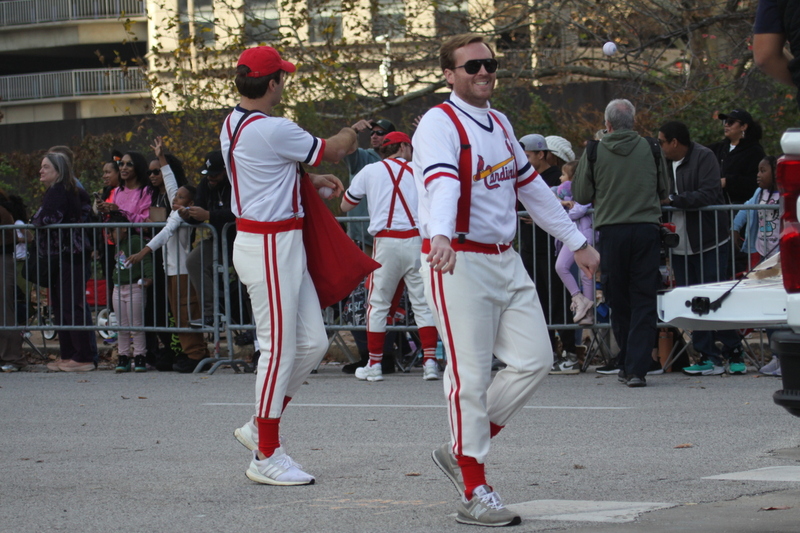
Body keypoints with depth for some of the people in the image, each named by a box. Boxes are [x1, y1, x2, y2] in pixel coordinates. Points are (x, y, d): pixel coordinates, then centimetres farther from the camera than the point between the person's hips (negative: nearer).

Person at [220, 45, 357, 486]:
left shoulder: (233, 126, 11)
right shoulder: (272, 130, -19)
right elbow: (334, 151, -5)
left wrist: (309, 180, 15)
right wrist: (353, 132, 16)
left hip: (281, 245, 10)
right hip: (270, 246, -10)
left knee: (311, 342, 11)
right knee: (279, 348, -4)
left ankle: (259, 428, 19)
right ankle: (266, 456, 2)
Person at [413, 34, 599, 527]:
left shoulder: (500, 125, 16)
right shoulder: (439, 124, -10)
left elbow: (532, 186, 26)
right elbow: (441, 184, -29)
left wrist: (577, 242, 28)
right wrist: (440, 235, -47)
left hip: (505, 260, 8)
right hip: (458, 263, -8)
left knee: (534, 361, 4)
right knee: (470, 376, -7)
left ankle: (461, 451, 16)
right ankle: (474, 494, -2)